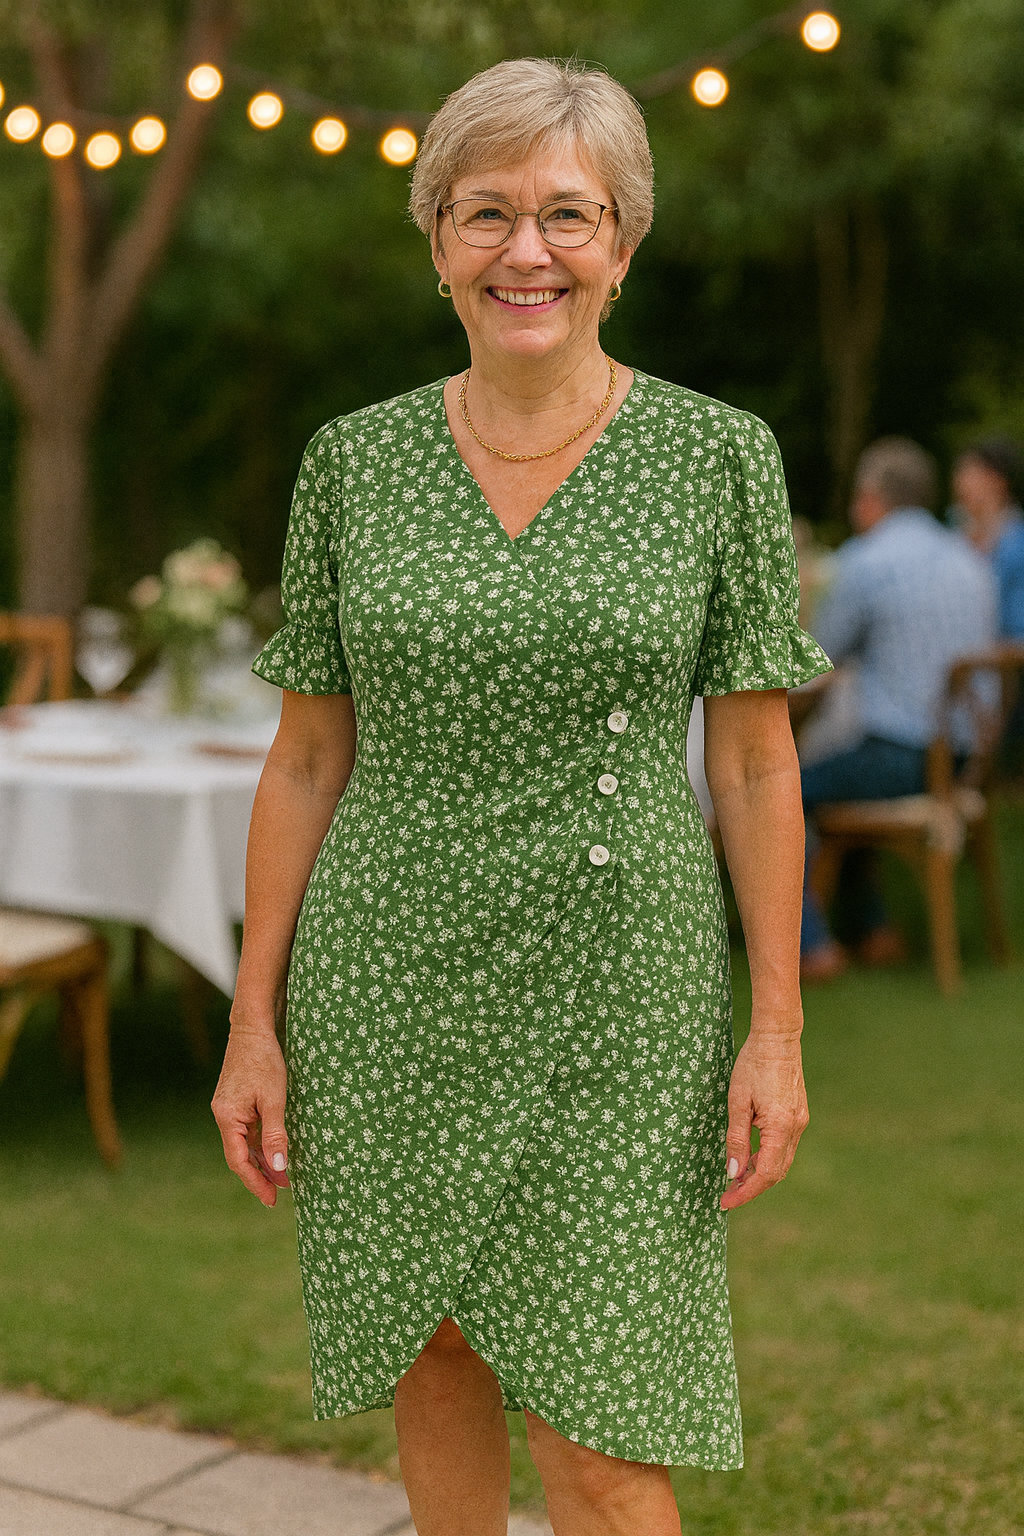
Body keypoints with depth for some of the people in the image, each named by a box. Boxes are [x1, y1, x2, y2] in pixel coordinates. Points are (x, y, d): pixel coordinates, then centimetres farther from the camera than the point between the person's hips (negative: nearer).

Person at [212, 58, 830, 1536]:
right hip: (389, 993, 3)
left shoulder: (719, 456, -4)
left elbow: (758, 763, -1)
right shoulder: (353, 461, 2)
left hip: (611, 998, -2)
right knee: (432, 1363, 14)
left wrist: (777, 1029, -4)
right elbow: (306, 757, 6)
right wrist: (254, 1023, 3)